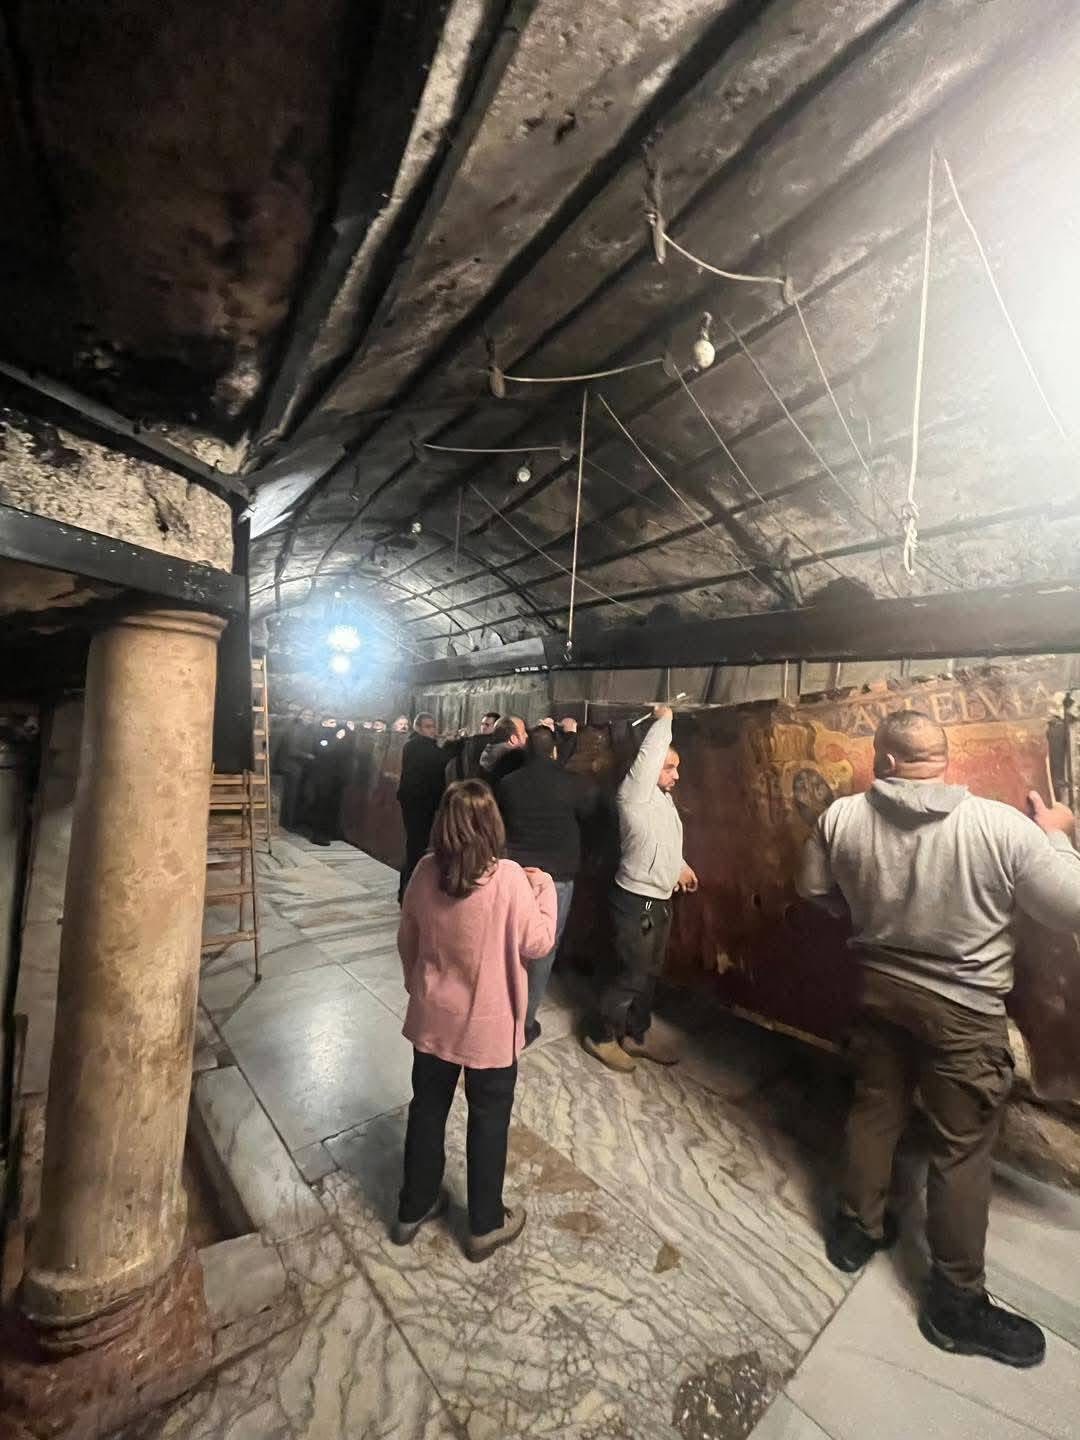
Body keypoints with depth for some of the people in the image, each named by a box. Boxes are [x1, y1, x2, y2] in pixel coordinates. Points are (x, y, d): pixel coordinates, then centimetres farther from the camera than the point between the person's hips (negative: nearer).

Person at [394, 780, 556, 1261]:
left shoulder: (425, 872, -12)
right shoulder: (509, 879, -26)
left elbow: (407, 941, 1)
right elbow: (537, 943, -14)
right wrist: (545, 888, -2)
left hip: (432, 1018, 4)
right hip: (490, 1025, -4)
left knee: (427, 1109, 24)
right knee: (489, 1120, 18)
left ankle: (413, 1209, 44)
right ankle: (486, 1226, 38)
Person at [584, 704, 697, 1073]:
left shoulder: (664, 797, 8)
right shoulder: (634, 795, -19)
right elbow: (648, 755, -29)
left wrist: (679, 865, 22)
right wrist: (663, 719, -16)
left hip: (660, 900, 9)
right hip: (636, 901, -9)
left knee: (650, 973, 18)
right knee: (632, 976, 2)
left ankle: (636, 1035, 34)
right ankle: (600, 1036, 21)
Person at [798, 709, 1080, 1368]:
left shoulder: (843, 817, -13)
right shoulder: (1002, 825, -21)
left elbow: (815, 890, 1)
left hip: (879, 987, 3)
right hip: (964, 1009, -3)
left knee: (875, 1112, 22)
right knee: (963, 1147, 15)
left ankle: (857, 1230, 41)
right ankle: (957, 1301, 32)